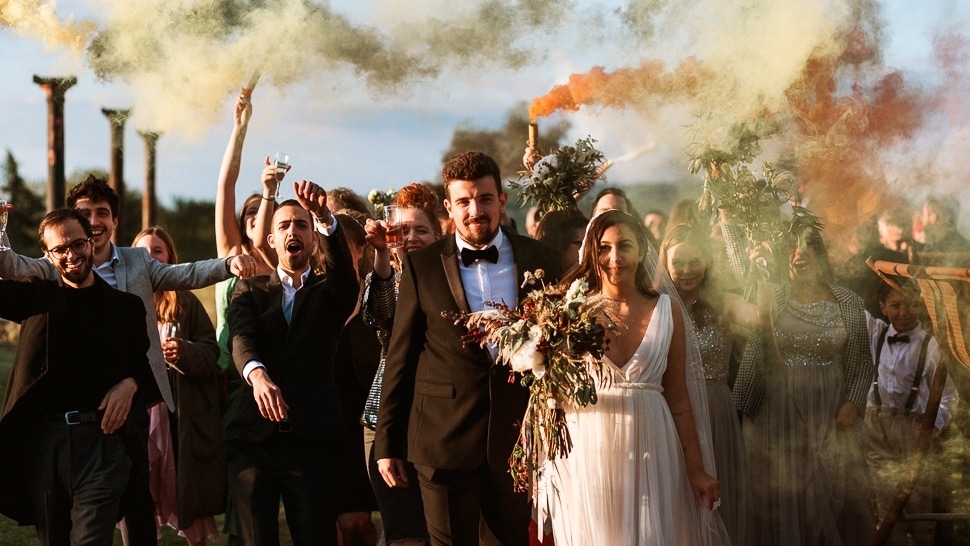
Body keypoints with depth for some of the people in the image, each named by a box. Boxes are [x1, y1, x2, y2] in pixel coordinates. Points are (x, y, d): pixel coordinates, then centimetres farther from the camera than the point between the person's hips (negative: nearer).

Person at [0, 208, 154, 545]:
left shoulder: (126, 306, 9)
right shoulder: (36, 297, 9)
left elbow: (143, 365, 18)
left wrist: (129, 384, -5)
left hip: (101, 438, -2)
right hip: (41, 438, 2)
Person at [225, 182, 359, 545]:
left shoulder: (329, 293, 13)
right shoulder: (250, 290, 14)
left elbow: (344, 269, -10)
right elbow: (241, 338, -6)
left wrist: (324, 216, -30)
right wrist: (257, 374, -29)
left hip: (314, 437, -1)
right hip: (253, 436, 1)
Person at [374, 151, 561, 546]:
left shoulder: (539, 261, 3)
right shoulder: (422, 266, 0)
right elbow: (400, 359, 1)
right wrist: (387, 444, 0)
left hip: (520, 438, 1)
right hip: (443, 440, -1)